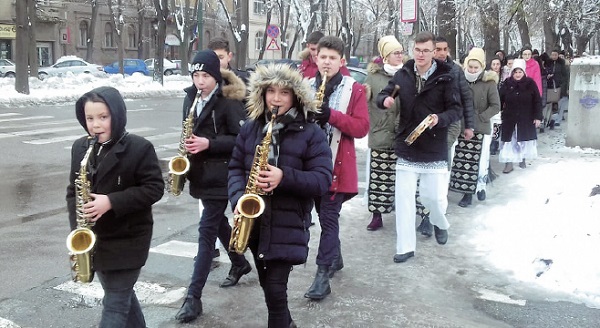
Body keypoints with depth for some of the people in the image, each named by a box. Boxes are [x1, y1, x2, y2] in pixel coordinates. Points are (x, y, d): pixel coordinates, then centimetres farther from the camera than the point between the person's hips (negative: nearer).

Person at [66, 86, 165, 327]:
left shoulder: (139, 148, -13)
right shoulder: (80, 148, 3)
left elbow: (154, 188, -14)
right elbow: (73, 190, 9)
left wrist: (112, 202, -24)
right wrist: (77, 227, -5)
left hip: (127, 240, -5)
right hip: (93, 239, 6)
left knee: (115, 305, -1)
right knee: (122, 295, 20)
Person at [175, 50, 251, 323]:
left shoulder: (229, 102, -13)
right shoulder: (190, 98, 7)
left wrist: (209, 144, -23)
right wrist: (189, 145, 1)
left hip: (220, 176, -8)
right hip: (201, 174, 8)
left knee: (206, 231, -7)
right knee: (218, 223, 21)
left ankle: (193, 296, -5)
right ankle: (239, 263, 45)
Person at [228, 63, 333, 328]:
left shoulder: (311, 134, -6)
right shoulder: (250, 129, 6)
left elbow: (323, 180, -11)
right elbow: (235, 167, 7)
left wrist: (285, 177, -26)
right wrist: (239, 199, -12)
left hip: (288, 224, -4)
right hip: (255, 220, 5)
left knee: (275, 290, -7)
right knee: (267, 285, 19)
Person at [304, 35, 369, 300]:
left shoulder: (354, 90, -3)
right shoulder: (306, 87, 8)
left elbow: (362, 127, -10)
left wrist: (332, 115, -22)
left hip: (337, 166, -4)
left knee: (329, 218, -6)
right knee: (324, 215, 17)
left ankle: (323, 275, -4)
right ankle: (335, 259, 35)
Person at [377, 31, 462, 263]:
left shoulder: (445, 77, -7)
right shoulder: (403, 74, 2)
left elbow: (457, 109, -6)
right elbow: (383, 95, 10)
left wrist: (440, 119, -26)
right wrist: (385, 100, -14)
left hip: (435, 149, -2)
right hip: (406, 148, 2)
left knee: (434, 196, 2)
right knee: (403, 198, 1)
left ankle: (440, 223, 38)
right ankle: (405, 247, 12)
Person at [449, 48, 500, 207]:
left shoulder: (489, 83, -5)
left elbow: (495, 106, -5)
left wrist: (480, 117, -13)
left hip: (481, 130, -2)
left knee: (480, 161, 1)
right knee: (462, 162, 3)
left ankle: (481, 187, 24)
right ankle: (467, 192, 13)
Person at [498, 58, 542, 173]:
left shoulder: (530, 83, -6)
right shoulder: (507, 84, -3)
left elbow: (537, 101, -4)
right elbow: (500, 100, 1)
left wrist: (538, 117, -7)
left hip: (526, 119, 0)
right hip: (509, 118, 0)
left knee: (524, 140, 13)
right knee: (509, 140, -2)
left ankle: (522, 159, 33)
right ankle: (508, 163, 4)